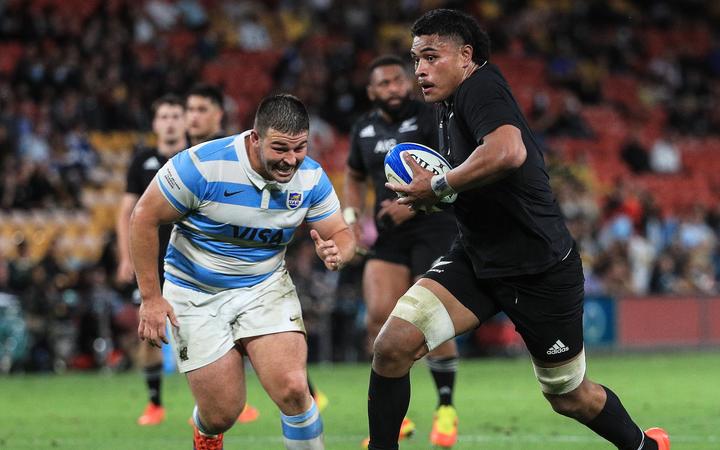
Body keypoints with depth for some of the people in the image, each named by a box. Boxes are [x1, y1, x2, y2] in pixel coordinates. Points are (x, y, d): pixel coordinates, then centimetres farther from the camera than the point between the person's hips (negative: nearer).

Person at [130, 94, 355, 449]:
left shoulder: (310, 177, -11)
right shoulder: (202, 164, -23)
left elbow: (341, 233, -1)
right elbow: (144, 218, -15)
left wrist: (336, 252, -28)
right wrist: (150, 297, -14)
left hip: (266, 287, 2)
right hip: (196, 296, -2)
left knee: (293, 390, -21)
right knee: (222, 414, -2)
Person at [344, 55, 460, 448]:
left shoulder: (430, 119, -6)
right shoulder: (364, 129, 12)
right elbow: (354, 176, 29)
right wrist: (351, 215, 11)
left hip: (435, 228, -5)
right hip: (389, 236, 5)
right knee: (379, 316, -11)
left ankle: (446, 409, 8)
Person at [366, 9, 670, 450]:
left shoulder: (480, 86, -18)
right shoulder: (452, 106, 9)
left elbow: (507, 152, -39)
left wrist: (436, 186, -25)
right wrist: (427, 195, 4)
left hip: (540, 272, -8)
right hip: (477, 260, 8)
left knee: (569, 397, 10)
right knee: (393, 344, -14)